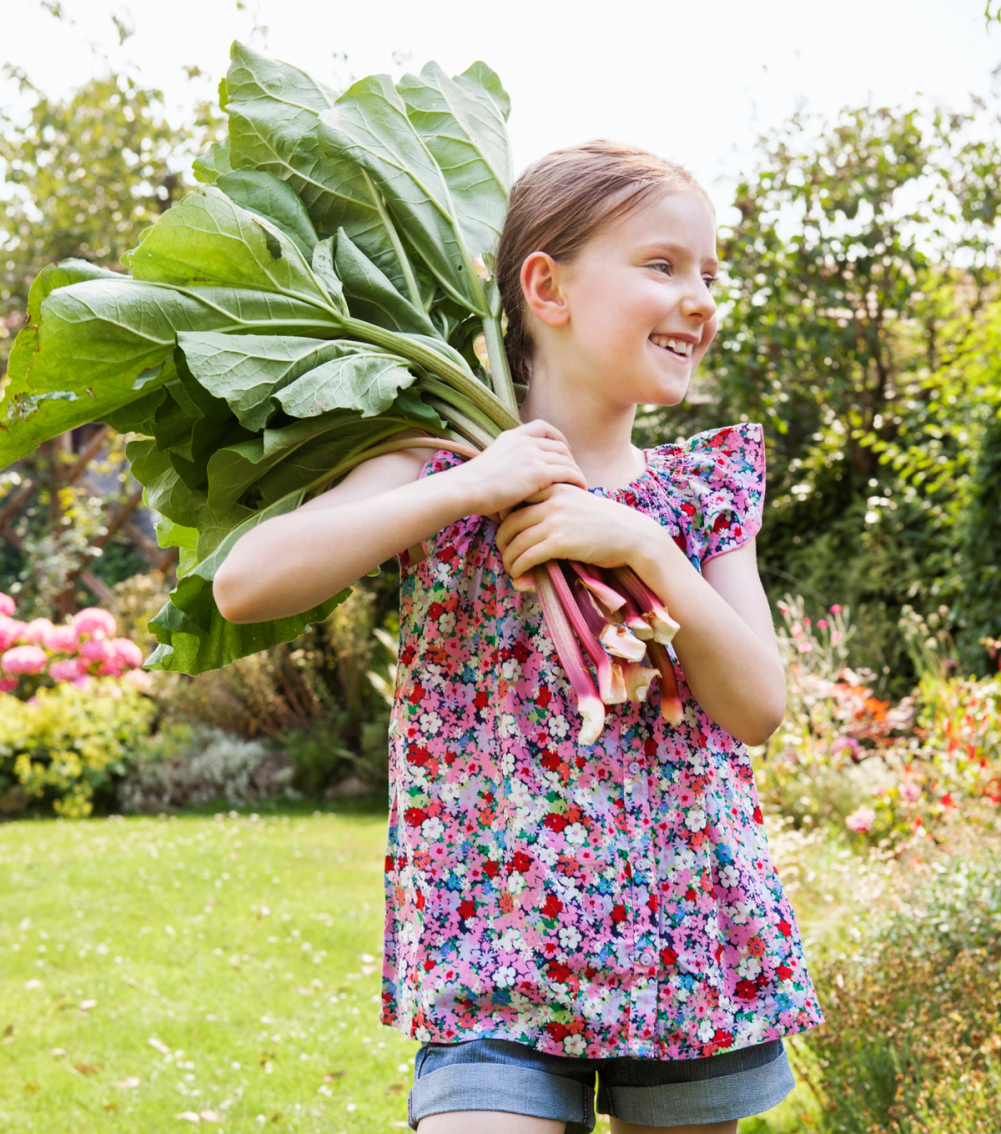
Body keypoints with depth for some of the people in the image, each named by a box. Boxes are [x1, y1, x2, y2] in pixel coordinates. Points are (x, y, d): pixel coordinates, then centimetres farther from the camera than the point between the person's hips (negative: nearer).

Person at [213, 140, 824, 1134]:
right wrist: (468, 486, -18)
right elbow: (244, 584, -16)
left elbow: (759, 709, -3)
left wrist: (644, 547, -15)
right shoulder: (443, 471, -2)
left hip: (690, 934, 4)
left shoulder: (708, 487, 6)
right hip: (495, 935, -3)